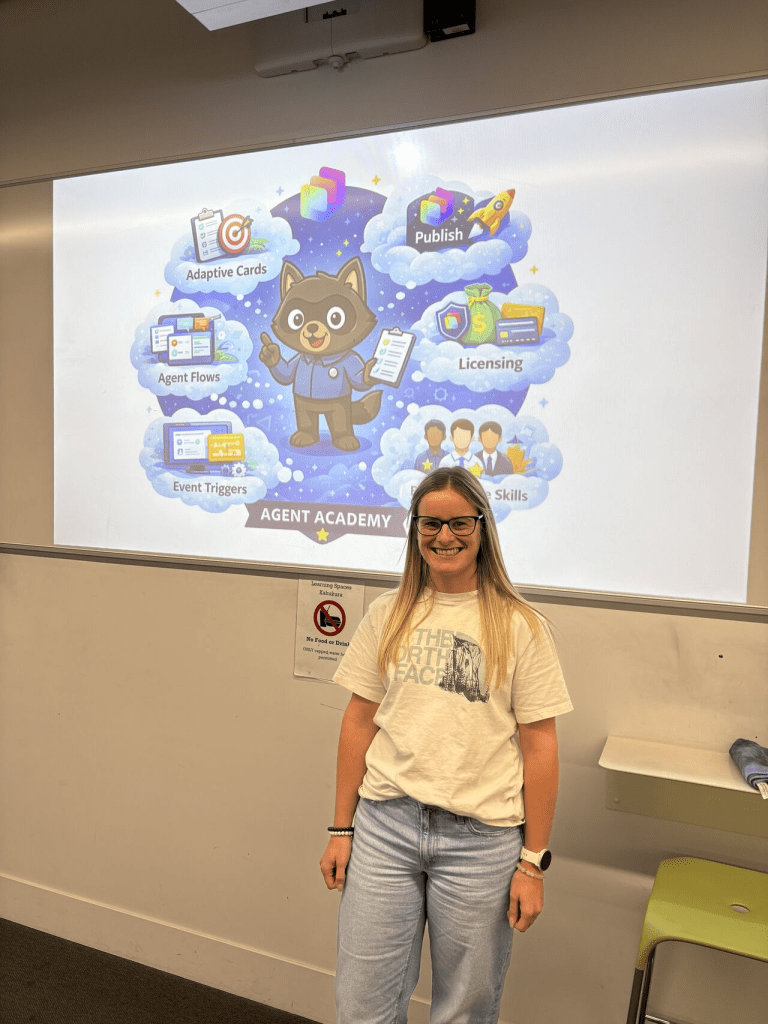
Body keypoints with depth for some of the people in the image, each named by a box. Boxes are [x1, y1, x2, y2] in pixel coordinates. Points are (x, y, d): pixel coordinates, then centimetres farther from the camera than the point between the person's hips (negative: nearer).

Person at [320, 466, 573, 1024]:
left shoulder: (521, 627, -6)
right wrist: (341, 829, 6)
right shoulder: (388, 614, 2)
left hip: (481, 838, -2)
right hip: (385, 824, 2)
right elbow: (359, 722, 5)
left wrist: (534, 863, -4)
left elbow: (539, 748, -4)